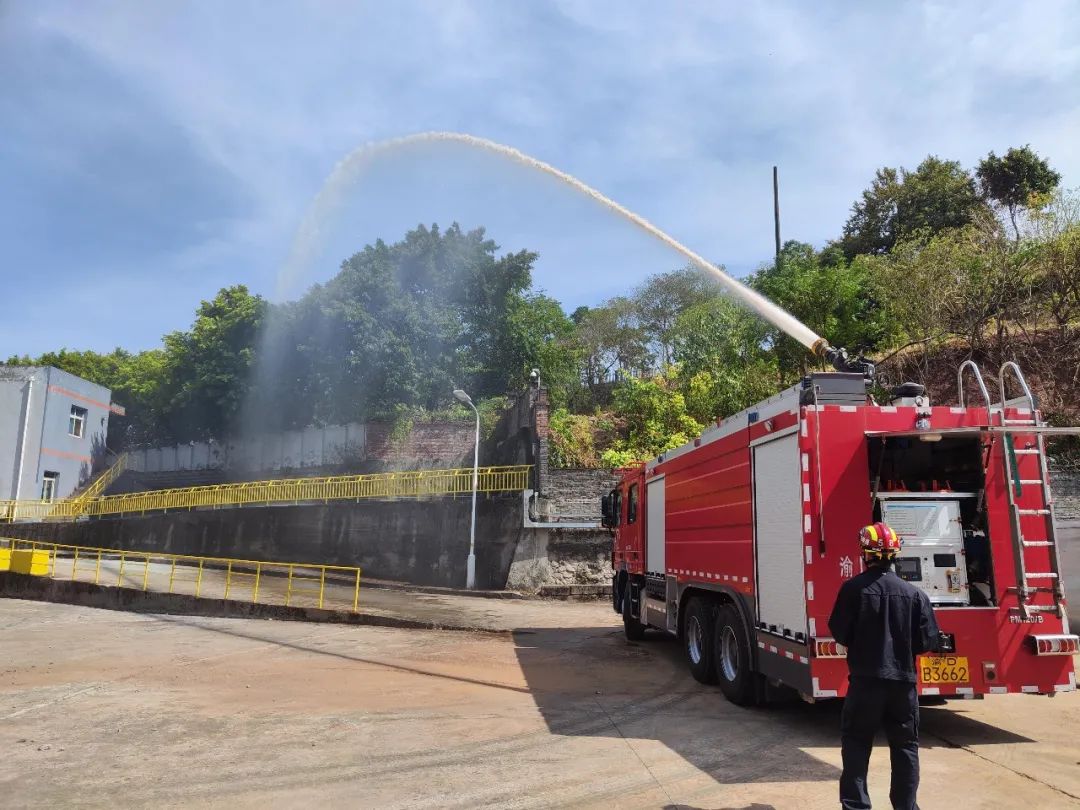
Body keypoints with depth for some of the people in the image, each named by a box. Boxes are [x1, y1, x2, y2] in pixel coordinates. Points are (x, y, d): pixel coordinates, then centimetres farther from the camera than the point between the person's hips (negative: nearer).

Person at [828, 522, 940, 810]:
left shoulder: (853, 588, -10)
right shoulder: (913, 593, -2)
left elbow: (839, 632, -8)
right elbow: (929, 640, -1)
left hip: (865, 679, -2)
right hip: (903, 679, 3)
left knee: (856, 743, 9)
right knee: (905, 746, 16)